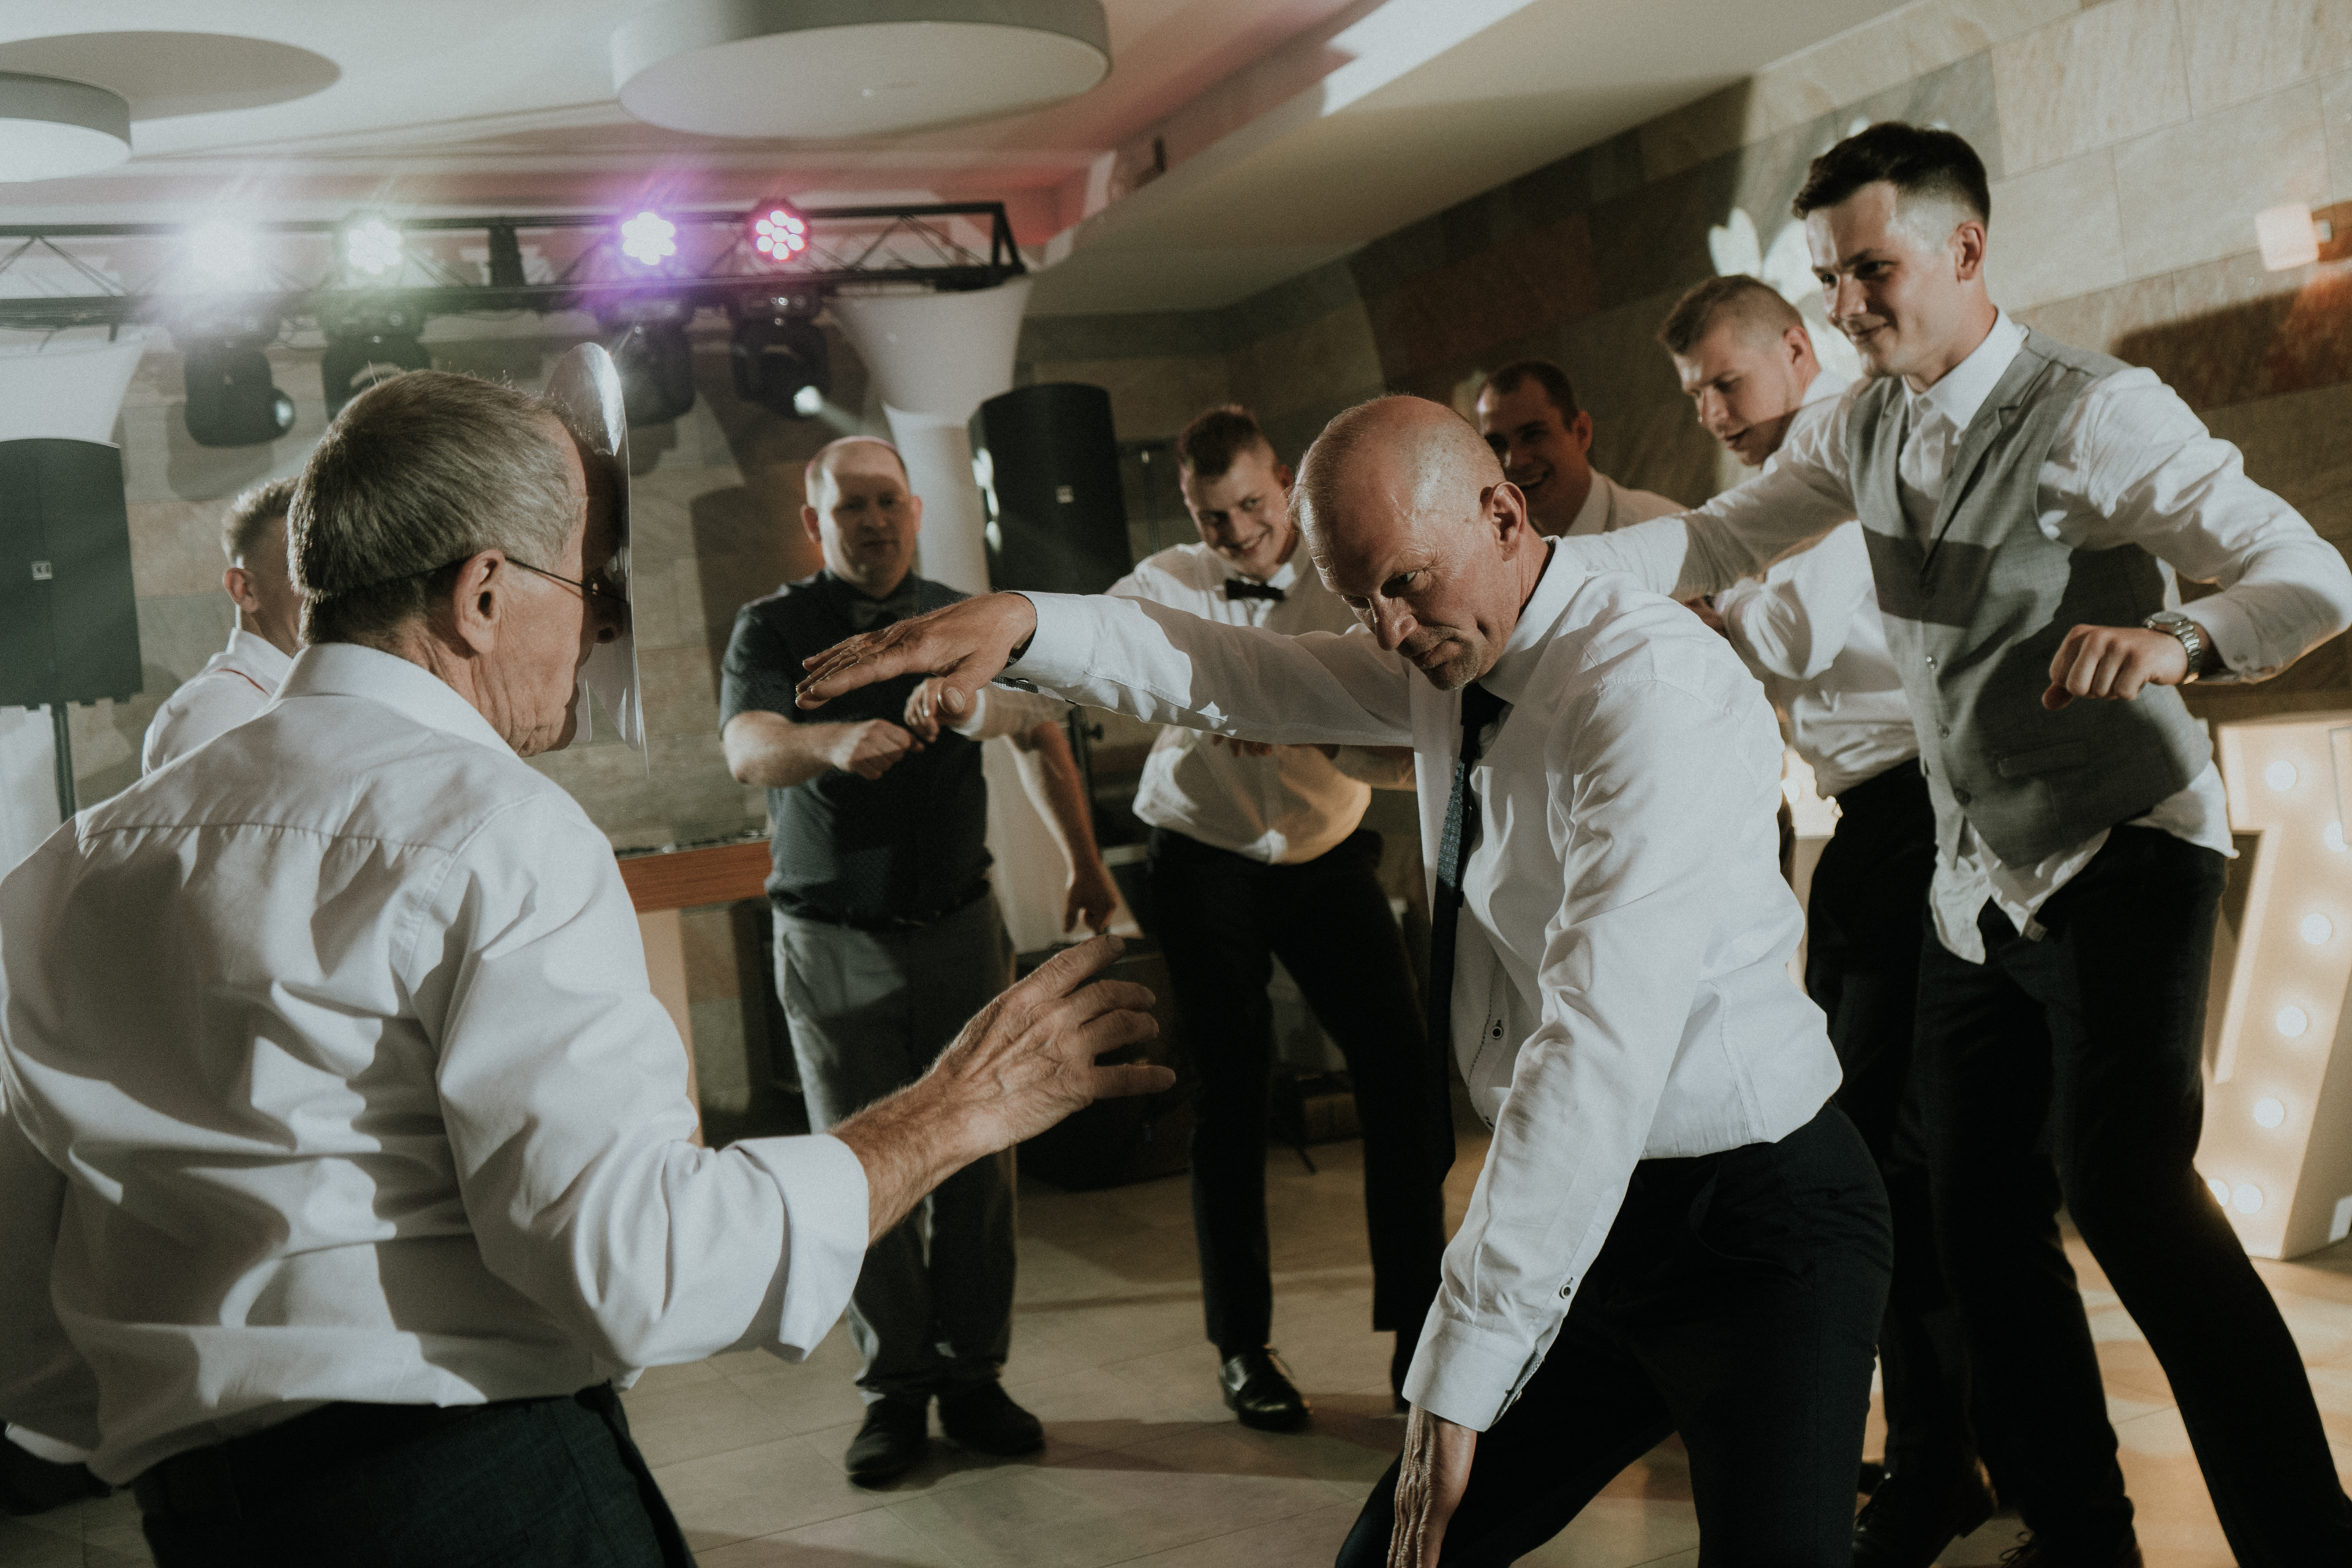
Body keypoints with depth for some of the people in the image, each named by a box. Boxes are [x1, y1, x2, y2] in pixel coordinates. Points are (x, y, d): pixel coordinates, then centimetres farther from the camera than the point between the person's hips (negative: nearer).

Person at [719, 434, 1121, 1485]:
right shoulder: (775, 628, -3)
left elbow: (1038, 732, 22)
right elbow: (748, 748, -22)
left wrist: (1084, 862, 22)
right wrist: (832, 742, -43)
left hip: (960, 926, 2)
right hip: (833, 940, -2)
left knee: (976, 1160, 2)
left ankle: (973, 1376, 13)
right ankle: (896, 1390, 11)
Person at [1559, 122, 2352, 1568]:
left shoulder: (2096, 414, -15)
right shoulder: (1867, 429, 6)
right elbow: (1716, 545, 7)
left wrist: (2176, 637, -40)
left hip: (2123, 854, -7)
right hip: (1977, 882, 7)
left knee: (2125, 1182, -23)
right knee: (1985, 1217, 7)